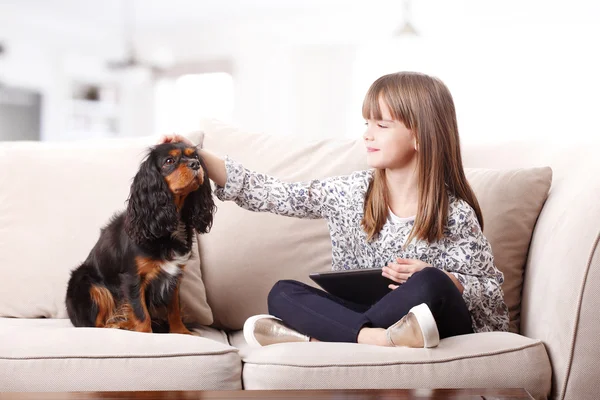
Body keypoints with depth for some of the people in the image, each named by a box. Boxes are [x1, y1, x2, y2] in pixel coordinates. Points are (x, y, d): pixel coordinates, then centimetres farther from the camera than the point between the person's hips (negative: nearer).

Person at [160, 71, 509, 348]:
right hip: (365, 314, 4)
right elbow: (273, 194, -3)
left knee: (430, 285, -35)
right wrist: (197, 157, -10)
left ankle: (315, 338, -26)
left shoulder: (455, 215, -10)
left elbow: (492, 291, -3)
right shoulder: (352, 193, 0)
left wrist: (436, 279, -22)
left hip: (443, 327, -3)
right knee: (283, 294, -14)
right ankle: (378, 338, -34)